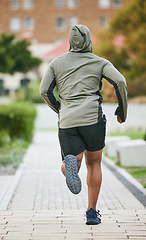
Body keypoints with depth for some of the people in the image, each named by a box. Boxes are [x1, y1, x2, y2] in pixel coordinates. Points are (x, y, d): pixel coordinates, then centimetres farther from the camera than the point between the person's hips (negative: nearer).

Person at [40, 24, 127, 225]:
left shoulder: (57, 63, 15)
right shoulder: (100, 62, 10)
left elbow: (44, 91, 9)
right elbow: (120, 82, -5)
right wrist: (122, 110, 8)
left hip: (67, 121, 1)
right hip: (92, 118, -1)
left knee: (67, 169, 5)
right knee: (94, 164, 18)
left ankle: (71, 164, -34)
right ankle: (92, 212, 12)